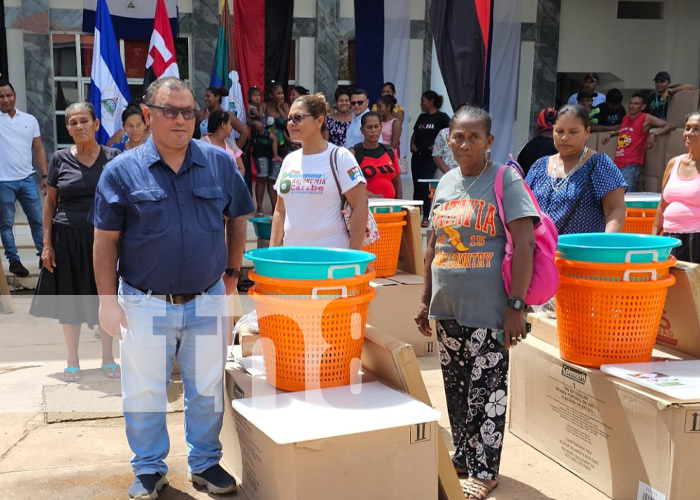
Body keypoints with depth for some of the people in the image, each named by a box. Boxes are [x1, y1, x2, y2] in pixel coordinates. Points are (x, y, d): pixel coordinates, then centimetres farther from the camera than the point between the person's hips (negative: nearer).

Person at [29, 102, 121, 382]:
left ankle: (108, 357, 26)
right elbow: (50, 202, 4)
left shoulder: (113, 158, -1)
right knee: (69, 297, 9)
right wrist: (47, 243, -1)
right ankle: (73, 361, 25)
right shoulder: (60, 159, 0)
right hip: (68, 238, 0)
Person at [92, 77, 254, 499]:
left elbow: (238, 218, 12)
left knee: (208, 389, 13)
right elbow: (106, 241, -3)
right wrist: (108, 300, -6)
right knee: (144, 393, 10)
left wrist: (232, 270, 13)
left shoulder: (220, 164, -1)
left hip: (207, 301, 2)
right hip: (145, 304, -1)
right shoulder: (123, 171, -6)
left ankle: (205, 462, 32)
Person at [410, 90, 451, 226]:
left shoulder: (441, 117, -3)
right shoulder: (422, 117, 16)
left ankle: (426, 217, -4)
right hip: (417, 155, 6)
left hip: (431, 156, -6)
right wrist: (412, 144, 7)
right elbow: (415, 134, 26)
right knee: (416, 186, 6)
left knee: (424, 186, -12)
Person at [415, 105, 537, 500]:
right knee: (456, 389, 16)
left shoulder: (505, 181, -7)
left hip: (488, 310, -6)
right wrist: (426, 300, 15)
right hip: (447, 306, 6)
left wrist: (516, 305, -17)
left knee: (487, 392, 2)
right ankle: (463, 456, 33)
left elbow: (524, 245, -13)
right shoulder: (446, 182, 10)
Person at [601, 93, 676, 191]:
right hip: (617, 165, 7)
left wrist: (654, 134, -17)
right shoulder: (625, 118, 21)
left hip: (631, 166, -7)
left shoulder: (646, 118, 3)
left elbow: (671, 126, -2)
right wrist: (611, 134, 25)